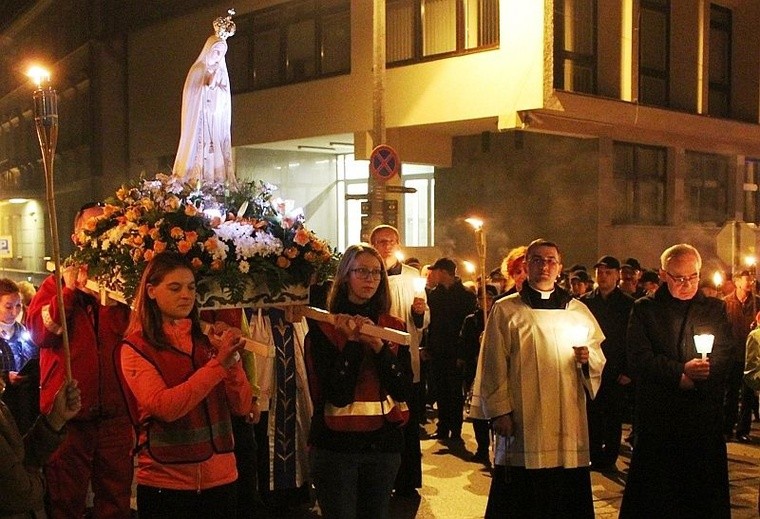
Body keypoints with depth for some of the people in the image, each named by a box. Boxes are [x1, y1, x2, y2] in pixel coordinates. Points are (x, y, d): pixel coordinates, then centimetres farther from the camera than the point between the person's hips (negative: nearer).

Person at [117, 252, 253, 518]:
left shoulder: (206, 340, 6)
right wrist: (218, 363, -23)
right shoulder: (135, 348, -6)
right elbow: (165, 407, -21)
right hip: (165, 483, -4)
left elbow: (242, 406, 1)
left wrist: (232, 360, -14)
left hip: (221, 478, 4)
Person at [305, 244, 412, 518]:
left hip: (384, 442, 4)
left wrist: (378, 346, -15)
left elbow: (404, 391, -5)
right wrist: (352, 341, -20)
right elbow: (337, 395, -15)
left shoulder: (393, 327, 6)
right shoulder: (322, 327, -6)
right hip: (336, 443, -3)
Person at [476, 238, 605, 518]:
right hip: (522, 423, -3)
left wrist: (588, 357, -7)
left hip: (569, 420, 3)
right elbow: (493, 366, -1)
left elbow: (599, 357, 16)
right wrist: (499, 411, -7)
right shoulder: (505, 310, 3)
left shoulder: (578, 310, 14)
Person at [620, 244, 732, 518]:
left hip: (705, 414, 2)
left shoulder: (715, 308, 10)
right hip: (656, 416, -1)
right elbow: (638, 359, -7)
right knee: (652, 493, 4)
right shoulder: (644, 309, 4)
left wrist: (691, 380, -16)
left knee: (704, 486, 5)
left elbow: (723, 359, 0)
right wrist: (682, 372, -15)